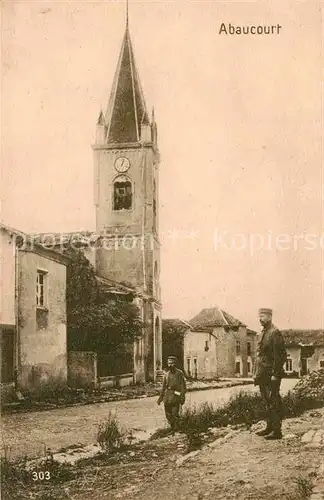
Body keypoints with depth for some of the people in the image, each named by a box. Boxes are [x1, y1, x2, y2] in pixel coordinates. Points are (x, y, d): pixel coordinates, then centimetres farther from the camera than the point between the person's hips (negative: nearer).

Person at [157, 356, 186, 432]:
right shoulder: (166, 374, 10)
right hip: (167, 395, 5)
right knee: (168, 414, 8)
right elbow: (163, 386, 16)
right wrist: (160, 397, 13)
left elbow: (183, 386, -4)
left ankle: (175, 429, 8)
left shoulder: (179, 373, -4)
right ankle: (172, 426, 26)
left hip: (176, 395, -5)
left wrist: (182, 397, -10)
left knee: (175, 413, -5)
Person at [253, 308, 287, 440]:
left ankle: (277, 431, 1)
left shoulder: (275, 333, -13)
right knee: (267, 402, 15)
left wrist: (275, 374, -20)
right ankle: (269, 427, 25)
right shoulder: (264, 333, 15)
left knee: (274, 403, -4)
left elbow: (280, 356, -18)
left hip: (271, 375, -9)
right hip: (264, 375, 9)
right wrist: (257, 373, 17)